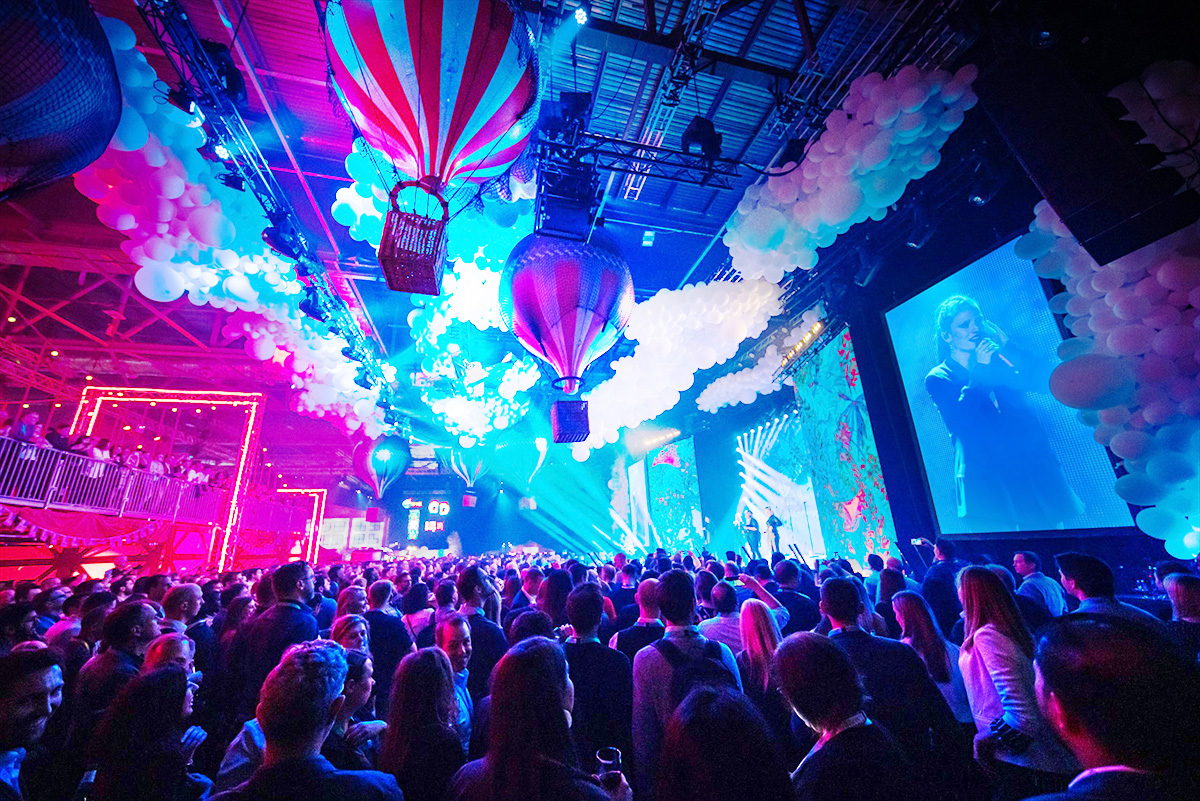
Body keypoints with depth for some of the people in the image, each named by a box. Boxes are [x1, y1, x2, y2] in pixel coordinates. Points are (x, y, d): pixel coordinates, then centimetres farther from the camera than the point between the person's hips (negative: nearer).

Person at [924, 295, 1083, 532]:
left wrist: (1006, 346, -1)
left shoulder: (997, 360, 17)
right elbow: (958, 419, -14)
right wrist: (980, 370, -10)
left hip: (1032, 466, 5)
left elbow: (1041, 383, 3)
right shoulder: (938, 378, 2)